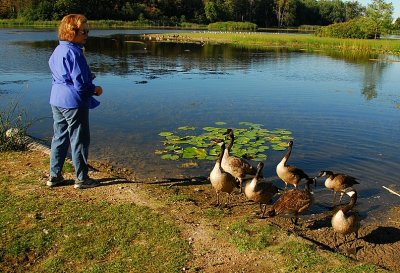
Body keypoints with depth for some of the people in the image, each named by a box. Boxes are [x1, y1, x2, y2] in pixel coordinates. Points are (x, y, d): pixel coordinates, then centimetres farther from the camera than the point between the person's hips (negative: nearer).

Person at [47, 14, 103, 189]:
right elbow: (80, 84, -20)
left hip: (56, 101, 9)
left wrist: (87, 77, 15)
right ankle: (81, 178, 13)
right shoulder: (74, 52, -18)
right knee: (79, 140, 2)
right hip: (73, 102, -9)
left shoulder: (57, 50, 10)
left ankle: (54, 176, 25)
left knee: (59, 138, 16)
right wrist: (95, 90, -2)